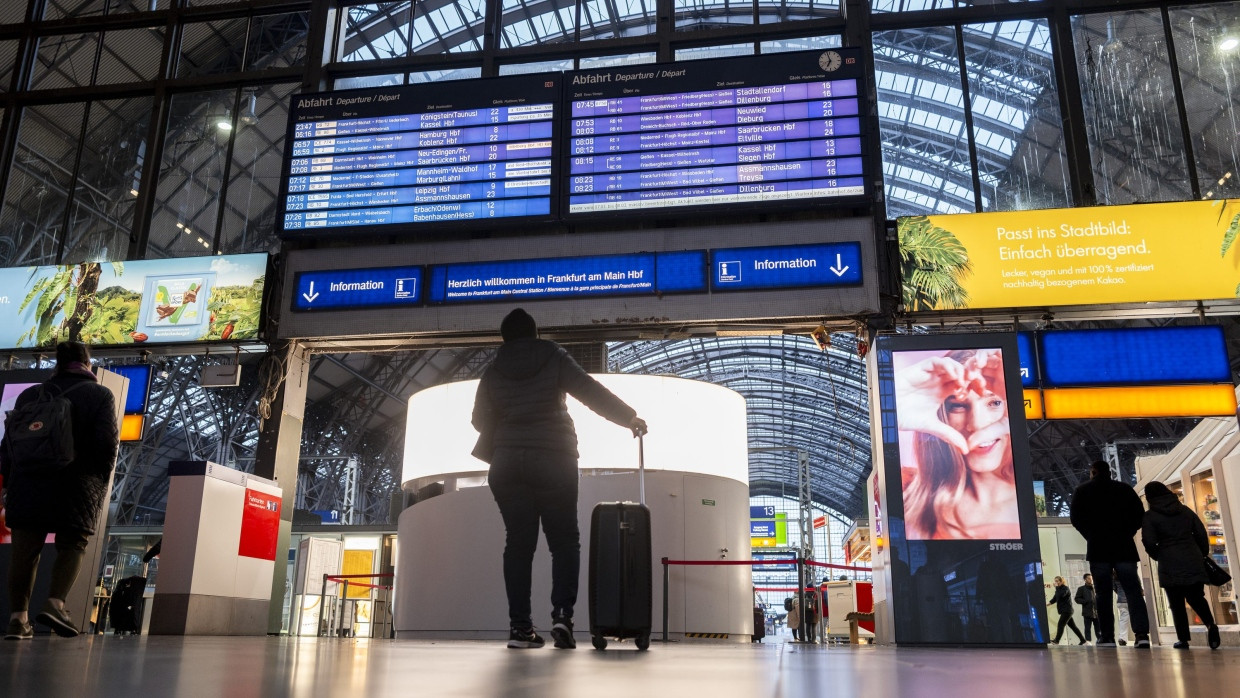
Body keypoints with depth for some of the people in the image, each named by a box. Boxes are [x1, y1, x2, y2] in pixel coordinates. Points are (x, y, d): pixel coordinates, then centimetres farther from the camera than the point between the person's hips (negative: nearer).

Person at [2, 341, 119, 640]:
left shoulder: (30, 394, 15)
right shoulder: (100, 395, 3)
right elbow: (108, 442, -7)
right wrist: (101, 481, 3)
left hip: (28, 482, 3)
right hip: (78, 485, -3)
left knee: (24, 549, 3)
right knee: (72, 546, 3)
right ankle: (55, 603, -13)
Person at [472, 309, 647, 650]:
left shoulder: (493, 371, 11)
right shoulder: (553, 357, 3)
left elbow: (480, 419, 11)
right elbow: (591, 391, -2)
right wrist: (630, 417, 6)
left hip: (508, 463, 3)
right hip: (553, 459, -3)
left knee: (518, 541, 4)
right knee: (564, 540, 4)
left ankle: (519, 625, -2)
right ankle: (562, 613, -13)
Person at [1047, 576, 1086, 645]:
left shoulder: (1065, 588, -8)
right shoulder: (1059, 589, 17)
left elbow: (1061, 595, -26)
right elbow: (1054, 599, 14)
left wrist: (1057, 587, -17)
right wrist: (1047, 604, 3)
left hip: (1067, 610, -9)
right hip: (1064, 611, 9)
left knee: (1060, 625, -16)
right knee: (1073, 626, 11)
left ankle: (1056, 640, -23)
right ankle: (1083, 640, 16)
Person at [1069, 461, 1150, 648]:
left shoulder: (1082, 491, 6)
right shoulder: (1125, 489, 11)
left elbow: (1076, 518, -1)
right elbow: (1140, 515, 5)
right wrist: (1126, 533, 14)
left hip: (1098, 548, -1)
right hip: (1124, 547, 1)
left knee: (1103, 593, 1)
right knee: (1133, 591, -1)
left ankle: (1107, 637, -4)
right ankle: (1142, 634, -14)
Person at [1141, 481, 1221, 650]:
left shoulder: (1150, 516, -1)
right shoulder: (1185, 510, 11)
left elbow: (1149, 542, -8)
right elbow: (1202, 534, 8)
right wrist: (1203, 554, 19)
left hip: (1170, 565, -3)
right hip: (1194, 562, 3)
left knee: (1176, 603, 4)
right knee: (1196, 598, 11)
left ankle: (1183, 639, -1)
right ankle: (1210, 624, -15)